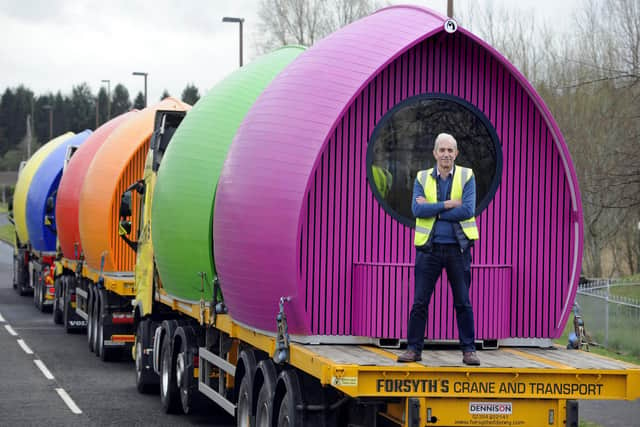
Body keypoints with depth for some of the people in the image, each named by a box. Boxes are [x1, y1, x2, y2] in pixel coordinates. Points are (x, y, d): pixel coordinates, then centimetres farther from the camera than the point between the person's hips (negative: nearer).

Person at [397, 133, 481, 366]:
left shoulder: (466, 176, 2)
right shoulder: (422, 178, 6)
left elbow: (468, 210, -12)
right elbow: (417, 209, -8)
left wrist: (433, 210, -11)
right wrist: (447, 205, -15)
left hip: (458, 248, -1)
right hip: (429, 248, 1)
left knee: (463, 302, 3)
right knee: (420, 302, 1)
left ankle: (468, 350, 10)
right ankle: (414, 348, 9)